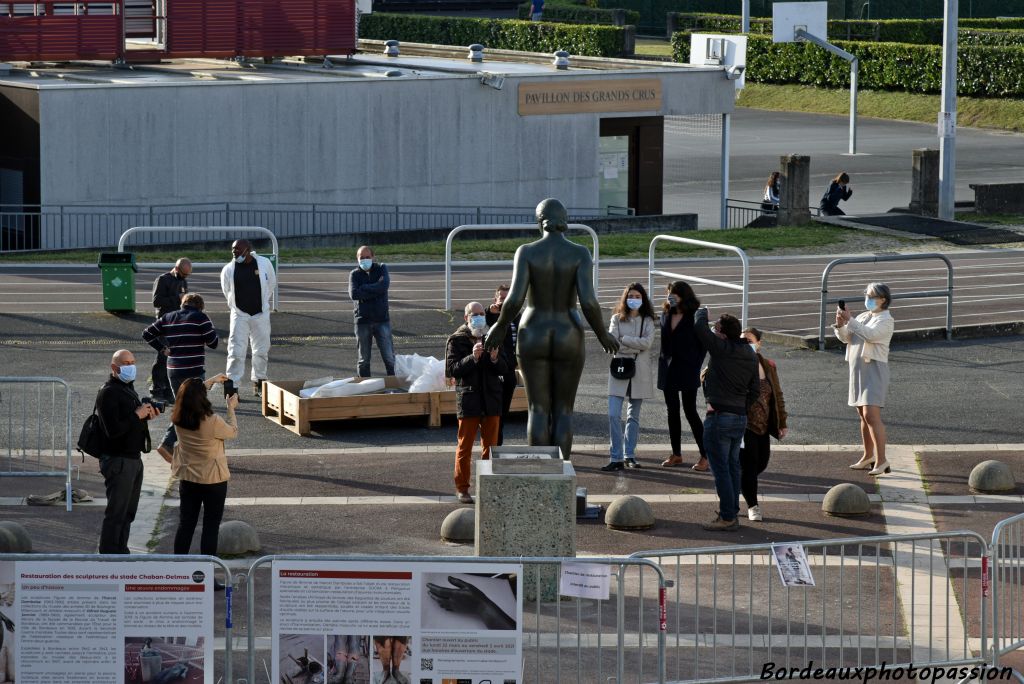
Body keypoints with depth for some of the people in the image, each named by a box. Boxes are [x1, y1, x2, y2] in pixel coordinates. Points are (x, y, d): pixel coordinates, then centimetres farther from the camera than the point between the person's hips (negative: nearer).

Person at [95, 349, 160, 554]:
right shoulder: (108, 393, -17)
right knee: (116, 512, -5)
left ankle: (120, 551, 25)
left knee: (128, 512, 16)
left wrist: (147, 414, 4)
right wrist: (137, 415, -20)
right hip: (118, 460, -10)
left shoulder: (128, 389, 16)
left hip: (133, 458, 10)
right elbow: (113, 430, -25)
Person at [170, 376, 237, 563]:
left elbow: (190, 396, 13)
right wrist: (231, 408, 9)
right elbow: (233, 432, -4)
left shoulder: (178, 419, -8)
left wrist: (211, 381, 23)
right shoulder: (212, 421, -25)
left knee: (185, 525, 14)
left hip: (187, 479, 5)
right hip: (213, 481, -5)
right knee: (210, 528, 5)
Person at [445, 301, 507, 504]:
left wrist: (495, 359, -15)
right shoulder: (456, 340, -2)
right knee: (465, 446, 1)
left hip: (491, 399, 4)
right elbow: (452, 369, -12)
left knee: (490, 445, 8)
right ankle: (462, 488, 6)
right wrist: (473, 358, -24)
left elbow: (504, 369, 6)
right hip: (468, 399, -4)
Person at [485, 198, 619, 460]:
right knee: (563, 412, 9)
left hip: (533, 338, 0)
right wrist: (602, 334, 1)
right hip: (568, 340, 0)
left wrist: (500, 326, 5)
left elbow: (515, 299, -15)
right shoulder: (580, 253, -7)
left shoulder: (527, 251, -7)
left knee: (538, 412, 7)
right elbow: (588, 301, -17)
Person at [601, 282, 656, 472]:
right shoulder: (617, 319, 5)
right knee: (613, 415, -11)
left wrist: (623, 339, -11)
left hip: (639, 373, 1)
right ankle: (616, 458, -11)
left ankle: (629, 455, 17)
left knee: (633, 416, 8)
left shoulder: (647, 321, 5)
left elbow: (647, 342, -11)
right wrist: (636, 347, -16)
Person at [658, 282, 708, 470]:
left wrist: (695, 366, -10)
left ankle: (705, 456, -5)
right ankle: (676, 454, 17)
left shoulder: (694, 317, -8)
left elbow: (703, 344, -6)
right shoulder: (666, 315, 9)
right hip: (668, 369, 6)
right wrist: (663, 361, 6)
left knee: (690, 411, -8)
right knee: (672, 411, 10)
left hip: (686, 370, -6)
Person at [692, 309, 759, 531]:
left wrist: (702, 312, 6)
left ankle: (727, 517, -3)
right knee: (733, 467, 16)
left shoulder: (721, 348, -14)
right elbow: (755, 389, 13)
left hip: (719, 416, -8)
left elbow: (699, 327, -14)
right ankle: (732, 513, 21)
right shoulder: (750, 355, 9)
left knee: (720, 468, -3)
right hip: (741, 417, 8)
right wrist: (743, 407, 16)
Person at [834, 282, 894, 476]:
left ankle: (881, 461, -19)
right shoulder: (863, 317, 16)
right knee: (863, 415, 13)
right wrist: (840, 325, -13)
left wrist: (850, 321, -28)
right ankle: (868, 457, 23)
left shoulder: (885, 320, -7)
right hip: (858, 368, 8)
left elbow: (870, 335, -25)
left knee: (871, 415, -17)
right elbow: (846, 337, 7)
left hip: (874, 369, -8)